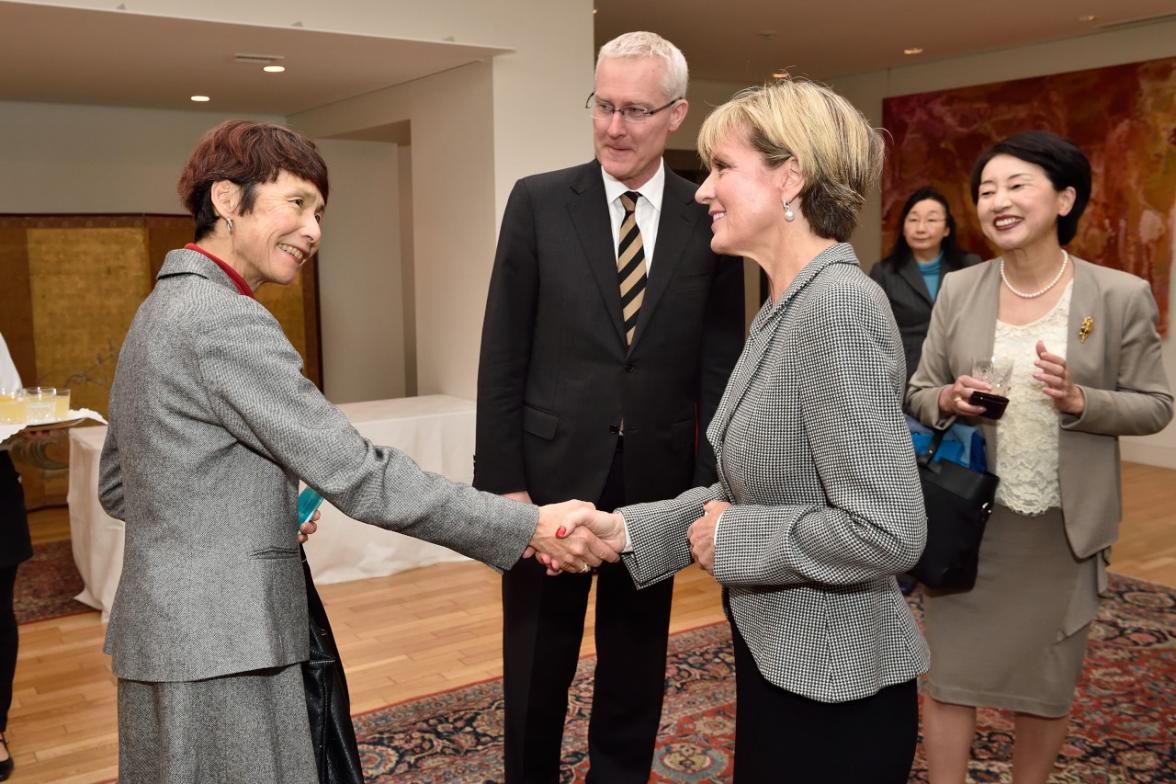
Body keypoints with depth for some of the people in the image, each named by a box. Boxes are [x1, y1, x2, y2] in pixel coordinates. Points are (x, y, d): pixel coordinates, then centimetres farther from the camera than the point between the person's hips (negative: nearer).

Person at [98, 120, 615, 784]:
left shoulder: (160, 309, 11)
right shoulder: (225, 320, -20)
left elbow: (118, 487, 15)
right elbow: (354, 473, -24)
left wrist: (255, 513, 6)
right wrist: (529, 527, -21)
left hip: (166, 627, 10)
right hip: (219, 648, -10)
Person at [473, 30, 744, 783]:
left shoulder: (710, 219, 0)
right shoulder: (538, 201, -3)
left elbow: (720, 367, 1)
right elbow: (503, 354, -4)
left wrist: (714, 484, -2)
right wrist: (502, 478, -7)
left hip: (657, 480, 1)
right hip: (552, 473, -1)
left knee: (636, 666, 17)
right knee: (536, 668, 14)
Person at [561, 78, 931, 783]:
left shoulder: (840, 303, -22)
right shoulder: (788, 306, 7)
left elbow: (888, 531, -27)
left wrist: (736, 538, -16)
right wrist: (626, 529, 1)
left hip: (833, 685, -8)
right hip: (777, 659, 8)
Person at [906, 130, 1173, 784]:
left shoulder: (1122, 296, -7)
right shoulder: (958, 290, -1)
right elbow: (919, 393, 5)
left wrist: (1079, 402, -21)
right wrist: (949, 401, -18)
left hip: (1063, 527, -1)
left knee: (1049, 682, 16)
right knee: (951, 672, 8)